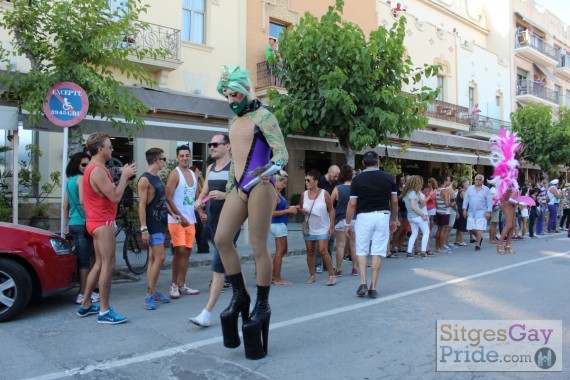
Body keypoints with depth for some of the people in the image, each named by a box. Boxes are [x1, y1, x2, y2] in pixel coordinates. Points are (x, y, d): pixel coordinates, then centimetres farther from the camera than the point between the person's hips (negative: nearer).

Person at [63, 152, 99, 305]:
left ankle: (83, 291, 21)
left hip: (73, 224, 9)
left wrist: (67, 224, 25)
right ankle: (83, 294, -1)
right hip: (83, 224, -9)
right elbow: (82, 201, -20)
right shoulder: (81, 178, -9)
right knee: (85, 260, -4)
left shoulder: (69, 180, 17)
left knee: (80, 258, 14)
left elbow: (65, 206, 20)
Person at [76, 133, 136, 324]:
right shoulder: (98, 170, -18)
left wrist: (125, 179, 6)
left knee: (100, 264, 16)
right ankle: (104, 312, -3)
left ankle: (86, 305, 24)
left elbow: (109, 193, 15)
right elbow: (115, 197, -21)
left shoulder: (94, 168, 16)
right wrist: (125, 175, -12)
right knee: (108, 265, -8)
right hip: (103, 223, -11)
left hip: (98, 222, 11)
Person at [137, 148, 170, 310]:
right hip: (152, 225, -9)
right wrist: (143, 229, -22)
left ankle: (153, 292, 17)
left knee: (153, 259, 11)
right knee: (159, 258, -12)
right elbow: (142, 206, -19)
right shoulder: (145, 180, -14)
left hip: (161, 223, 9)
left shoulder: (157, 178, 14)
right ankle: (149, 295, -5)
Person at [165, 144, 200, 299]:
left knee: (187, 252, 8)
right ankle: (174, 285, 1)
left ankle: (181, 285, 16)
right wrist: (180, 217, -17)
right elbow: (168, 198, -14)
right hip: (176, 220, -7)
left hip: (190, 220, 7)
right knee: (180, 251, -11)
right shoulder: (175, 174, -8)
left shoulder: (193, 174, 13)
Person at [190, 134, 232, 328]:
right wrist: (199, 202, 0)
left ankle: (206, 314, -8)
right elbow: (204, 192, 22)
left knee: (218, 266, -10)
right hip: (211, 221, 8)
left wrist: (224, 195, -27)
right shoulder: (210, 168, 15)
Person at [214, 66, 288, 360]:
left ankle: (262, 305, 7)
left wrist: (271, 169, -34)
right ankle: (239, 294, 14)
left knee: (259, 246, -5)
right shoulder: (233, 121, 19)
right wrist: (230, 185, 27)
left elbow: (282, 153, -14)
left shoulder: (263, 117, -5)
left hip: (260, 186, -8)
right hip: (238, 187, 8)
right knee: (221, 239, 0)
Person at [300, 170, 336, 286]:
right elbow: (301, 208, 14)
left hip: (323, 229, -4)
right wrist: (302, 210, -11)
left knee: (323, 251, -10)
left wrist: (331, 226, -9)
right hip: (309, 228, 4)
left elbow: (331, 210, -5)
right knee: (310, 251, 7)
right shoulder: (304, 194, 0)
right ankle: (312, 275, 18)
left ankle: (332, 275, 2)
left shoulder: (324, 194, -10)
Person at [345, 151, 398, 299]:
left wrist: (348, 223, 4)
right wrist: (394, 220, 18)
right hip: (382, 216, 2)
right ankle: (373, 288, 6)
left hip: (364, 217, -1)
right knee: (378, 253, 4)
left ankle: (363, 283, 0)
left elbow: (352, 204, -4)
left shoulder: (358, 179, -3)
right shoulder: (388, 177, 4)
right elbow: (394, 201, 7)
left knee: (362, 251, 11)